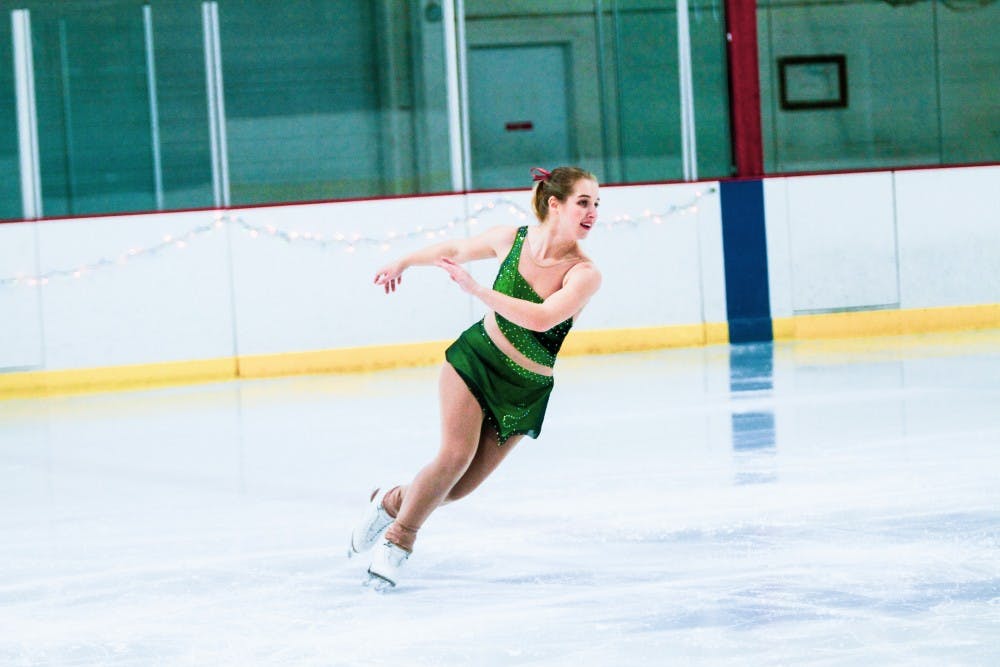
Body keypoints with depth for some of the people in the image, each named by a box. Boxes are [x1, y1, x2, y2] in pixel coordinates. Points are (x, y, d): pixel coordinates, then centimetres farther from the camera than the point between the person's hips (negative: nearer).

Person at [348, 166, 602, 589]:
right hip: (474, 359, 0)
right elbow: (456, 250, 10)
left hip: (525, 392, 0)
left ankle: (392, 501, 29)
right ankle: (399, 536, 2)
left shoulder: (584, 275, -18)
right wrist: (403, 263, 23)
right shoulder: (511, 240, -10)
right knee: (456, 455, -19)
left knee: (458, 488, 0)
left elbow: (541, 318, -34)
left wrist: (476, 290, -36)